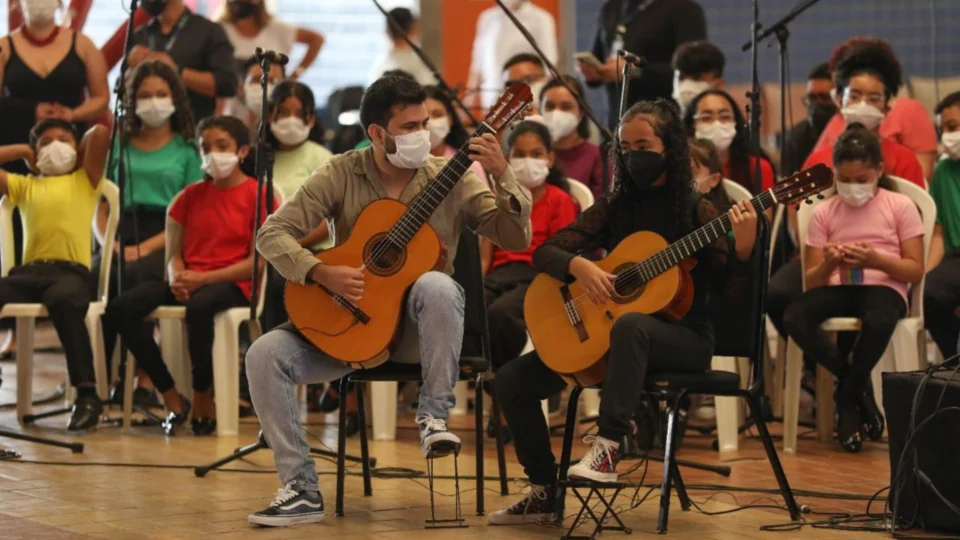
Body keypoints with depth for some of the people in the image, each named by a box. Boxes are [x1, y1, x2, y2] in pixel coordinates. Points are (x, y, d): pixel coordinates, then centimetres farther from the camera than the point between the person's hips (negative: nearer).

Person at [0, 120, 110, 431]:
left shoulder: (85, 180, 19)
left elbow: (101, 133, 6)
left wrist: (79, 151, 24)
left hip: (71, 269, -4)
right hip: (29, 269, 4)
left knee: (64, 299, -40)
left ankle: (87, 393, -38)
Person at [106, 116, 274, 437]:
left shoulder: (257, 195, 0)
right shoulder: (191, 195, 17)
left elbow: (257, 261, -8)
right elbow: (174, 253, 14)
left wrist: (203, 278, -16)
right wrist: (177, 278, -11)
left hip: (232, 283, -6)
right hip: (189, 281, 6)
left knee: (199, 307, -42)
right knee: (122, 308, -22)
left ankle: (203, 400, -19)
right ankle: (172, 398, -12)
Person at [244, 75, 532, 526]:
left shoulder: (452, 178, -1)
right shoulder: (343, 175, -2)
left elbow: (516, 239, -7)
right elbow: (274, 233, -7)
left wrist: (503, 176, -22)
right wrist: (321, 273, -22)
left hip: (416, 325, -1)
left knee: (437, 286, -36)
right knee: (264, 354, -21)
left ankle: (434, 416, -20)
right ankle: (301, 490, -14)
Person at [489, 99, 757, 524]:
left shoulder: (697, 212, -5)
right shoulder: (614, 209, 5)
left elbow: (729, 290, -11)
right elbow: (543, 252, 2)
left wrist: (742, 249, -30)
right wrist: (578, 266, -19)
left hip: (682, 338, -5)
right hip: (601, 332, 5)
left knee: (631, 325, -41)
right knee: (513, 378, -7)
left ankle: (608, 447, -41)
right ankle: (544, 490, 3)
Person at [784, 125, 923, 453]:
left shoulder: (900, 207, 4)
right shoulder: (824, 212, 10)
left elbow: (915, 271, -1)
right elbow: (812, 281, 7)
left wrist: (876, 260, -18)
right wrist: (827, 264, -17)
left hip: (883, 287, -3)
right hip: (838, 288, 3)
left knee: (879, 322, -41)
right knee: (794, 318, -30)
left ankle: (846, 399, -14)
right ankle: (859, 386, -11)